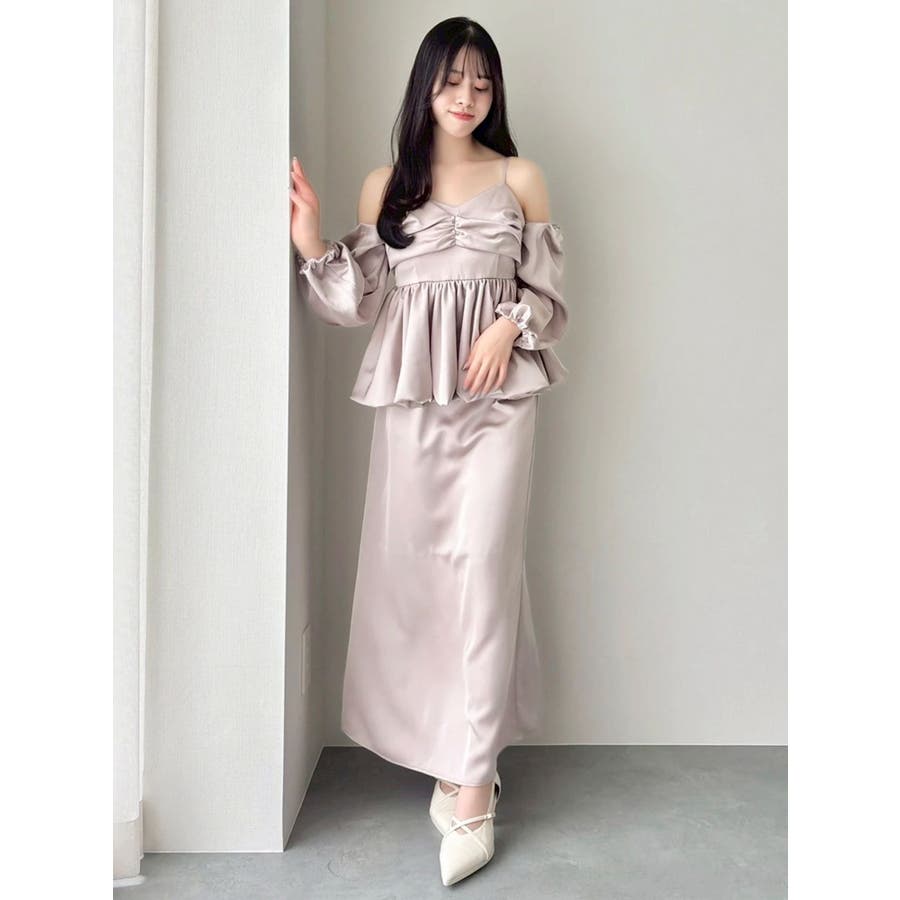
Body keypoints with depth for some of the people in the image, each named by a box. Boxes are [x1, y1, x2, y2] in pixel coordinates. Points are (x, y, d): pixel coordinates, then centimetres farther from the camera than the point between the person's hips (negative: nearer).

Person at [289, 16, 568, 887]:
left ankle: (471, 784, 0)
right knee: (413, 569, 3)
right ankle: (458, 750, 21)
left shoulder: (520, 178, 9)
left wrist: (509, 325, -12)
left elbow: (547, 291, 8)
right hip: (410, 399, 2)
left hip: (497, 395, -1)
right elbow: (360, 302, 6)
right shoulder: (385, 184, 11)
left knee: (481, 568, -8)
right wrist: (307, 237, -7)